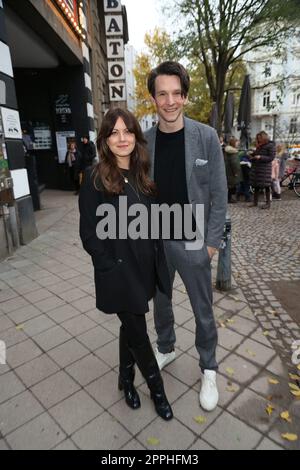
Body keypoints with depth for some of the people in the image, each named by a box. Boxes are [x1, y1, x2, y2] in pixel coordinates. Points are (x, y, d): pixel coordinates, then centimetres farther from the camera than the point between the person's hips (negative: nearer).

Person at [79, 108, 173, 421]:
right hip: (118, 272, -5)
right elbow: (89, 233, -12)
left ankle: (126, 379, 47)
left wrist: (156, 261, 7)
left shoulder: (141, 175, 5)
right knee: (138, 332, 11)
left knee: (131, 327, 22)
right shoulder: (95, 178, -13)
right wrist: (110, 267, -14)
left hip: (144, 267, 6)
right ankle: (156, 387, 37)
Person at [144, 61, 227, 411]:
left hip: (193, 242, -2)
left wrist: (212, 240, -9)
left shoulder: (206, 137, -8)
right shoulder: (143, 142, -1)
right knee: (160, 302, 20)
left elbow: (218, 193, -7)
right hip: (155, 241, 3)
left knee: (202, 311, 11)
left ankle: (208, 369, 34)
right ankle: (166, 349, 47)